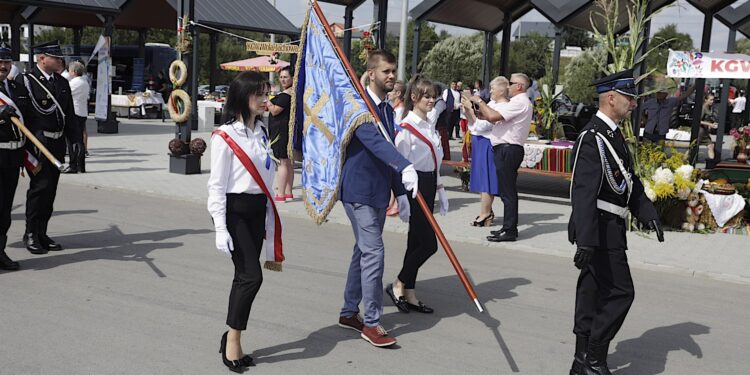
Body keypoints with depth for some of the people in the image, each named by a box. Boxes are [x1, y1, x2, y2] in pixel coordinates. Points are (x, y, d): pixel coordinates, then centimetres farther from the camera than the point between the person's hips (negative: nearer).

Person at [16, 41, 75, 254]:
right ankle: (31, 234, 2)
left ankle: (41, 234, 18)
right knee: (41, 185, -10)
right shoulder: (24, 81, -6)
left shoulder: (63, 83, 15)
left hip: (57, 144, 6)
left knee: (50, 189, 9)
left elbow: (70, 115, 18)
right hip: (36, 142, -6)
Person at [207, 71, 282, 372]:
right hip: (234, 210, -6)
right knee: (252, 275, -11)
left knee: (244, 277, 8)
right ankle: (233, 341, 3)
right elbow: (217, 185, -11)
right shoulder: (225, 136, -10)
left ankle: (232, 338, 19)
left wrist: (270, 219, 15)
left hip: (257, 210, 7)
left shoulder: (262, 132, 10)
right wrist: (220, 228, -16)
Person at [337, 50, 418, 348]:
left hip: (378, 192, 9)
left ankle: (349, 312, 27)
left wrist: (400, 192, 16)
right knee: (373, 252, -10)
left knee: (364, 251, 14)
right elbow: (374, 141, -32)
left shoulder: (387, 109, 14)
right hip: (359, 191, -9)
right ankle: (371, 323, -1)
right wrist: (405, 167, -46)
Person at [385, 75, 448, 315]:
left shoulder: (429, 127, 14)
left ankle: (409, 293, 19)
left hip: (428, 185, 9)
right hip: (415, 185, -9)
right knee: (428, 244, -9)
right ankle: (398, 285, 8)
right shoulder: (407, 128, -13)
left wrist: (440, 190, 19)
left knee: (417, 242, 11)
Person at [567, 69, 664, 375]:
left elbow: (630, 181, 19)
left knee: (593, 291, 13)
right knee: (620, 292, -6)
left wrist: (648, 214, 7)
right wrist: (585, 241, -29)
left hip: (609, 228, 10)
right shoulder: (592, 138, -17)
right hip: (600, 228, -10)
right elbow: (583, 193, -25)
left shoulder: (614, 135, 14)